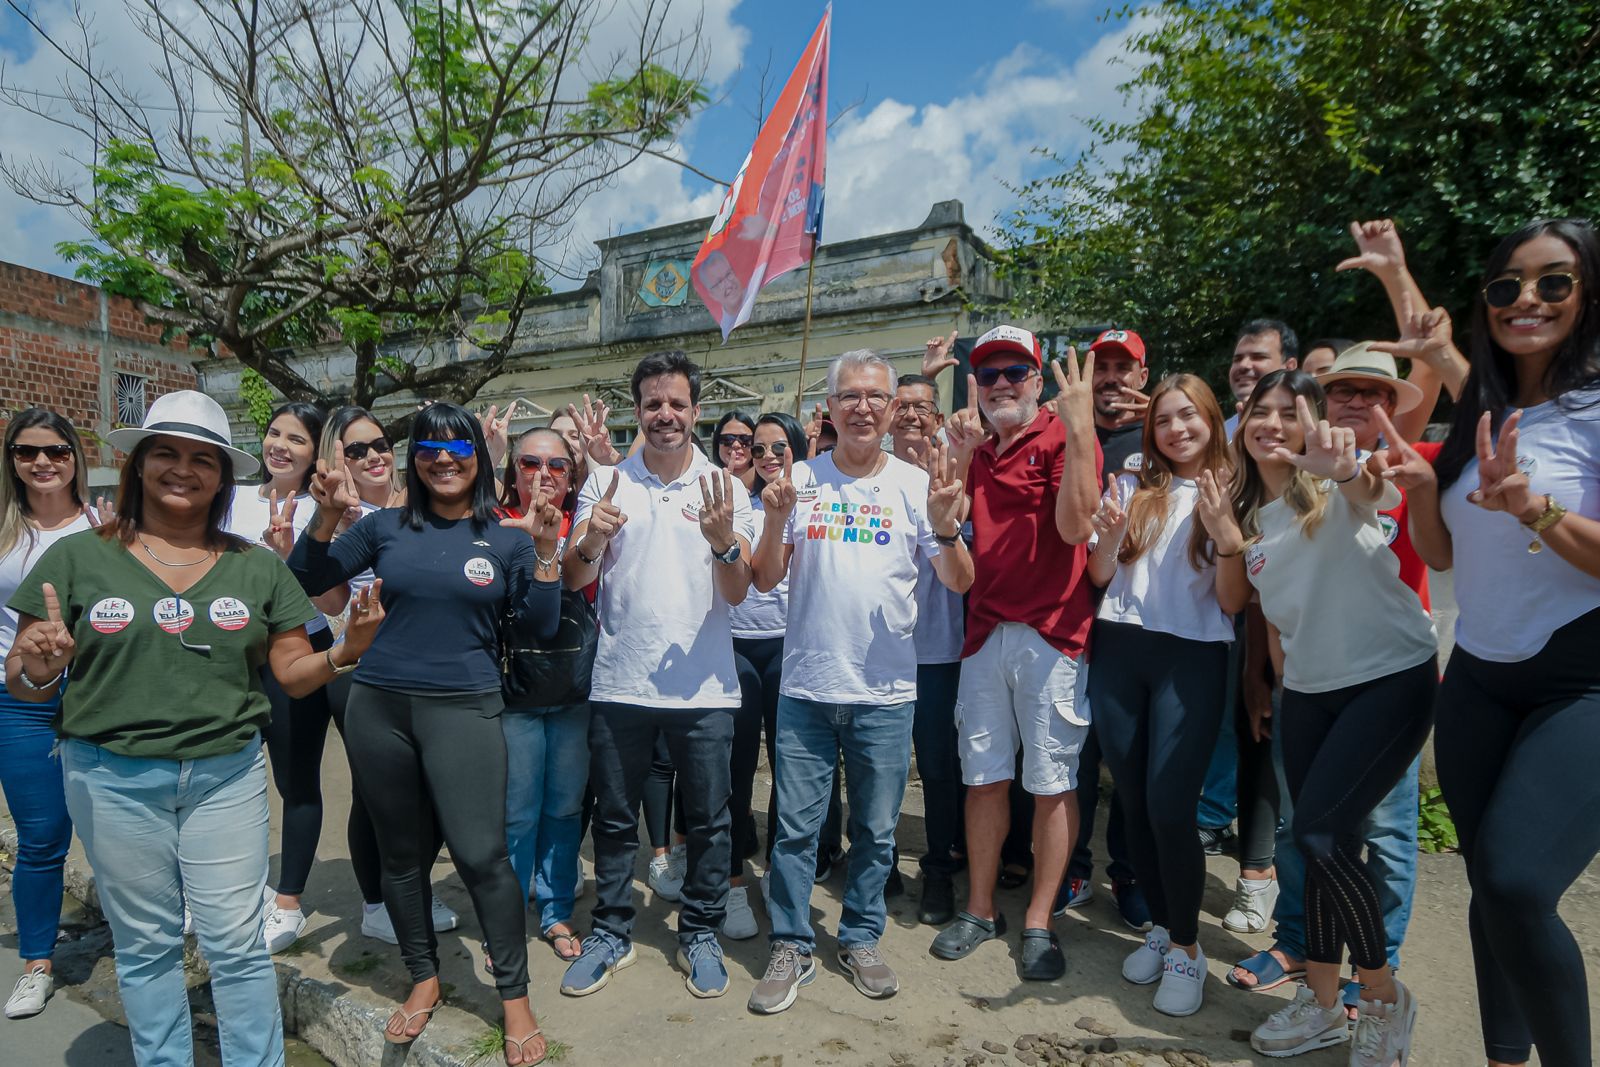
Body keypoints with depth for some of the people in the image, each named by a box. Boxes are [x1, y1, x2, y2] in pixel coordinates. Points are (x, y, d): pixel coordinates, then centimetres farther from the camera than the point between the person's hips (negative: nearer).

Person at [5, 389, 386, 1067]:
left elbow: (293, 673, 3)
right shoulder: (77, 560, -1)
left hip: (227, 775, 1)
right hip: (114, 780, 0)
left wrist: (346, 652, -16)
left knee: (237, 946, 6)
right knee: (146, 947, 14)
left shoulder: (258, 569, 3)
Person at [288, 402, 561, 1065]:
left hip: (463, 709, -3)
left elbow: (538, 627, -1)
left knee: (481, 854, -7)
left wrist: (545, 553, -12)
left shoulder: (507, 536, 0)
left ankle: (515, 997, 13)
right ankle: (423, 979, 35)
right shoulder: (386, 526, 5)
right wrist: (328, 518, -6)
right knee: (401, 853, 14)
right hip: (378, 706, 3)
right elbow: (307, 583, 8)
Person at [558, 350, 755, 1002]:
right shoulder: (606, 483, 3)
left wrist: (724, 543, -24)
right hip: (619, 684, 1)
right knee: (614, 818, 14)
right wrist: (591, 541, -21)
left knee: (708, 820, 9)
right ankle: (611, 932, 32)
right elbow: (573, 580, 0)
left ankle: (700, 934, 28)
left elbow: (738, 594, -4)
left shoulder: (724, 488, 1)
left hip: (703, 686, 0)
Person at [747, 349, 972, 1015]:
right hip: (806, 686, 0)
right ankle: (791, 947, 25)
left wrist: (946, 525, -23)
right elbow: (765, 581, 0)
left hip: (885, 692, 0)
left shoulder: (914, 483, -1)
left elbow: (959, 583, -4)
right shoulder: (800, 480, 1)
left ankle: (860, 940, 32)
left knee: (875, 832, 13)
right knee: (796, 828, 8)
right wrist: (774, 521, -18)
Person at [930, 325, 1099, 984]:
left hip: (1050, 633, -5)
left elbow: (1075, 525, -19)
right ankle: (980, 910, 26)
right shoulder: (979, 452, 16)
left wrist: (1080, 426, -23)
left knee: (1052, 782, 4)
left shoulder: (1062, 438, -4)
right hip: (985, 629, 6)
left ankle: (1039, 923, 18)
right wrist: (960, 454, 0)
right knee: (983, 776, 11)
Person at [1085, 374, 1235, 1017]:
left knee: (1169, 806, -10)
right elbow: (1099, 577, 8)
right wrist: (1111, 535, -11)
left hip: (1193, 657, -3)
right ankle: (1160, 926, 28)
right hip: (1118, 650, 3)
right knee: (1133, 801, 8)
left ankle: (1187, 947, 11)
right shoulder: (1132, 488, 10)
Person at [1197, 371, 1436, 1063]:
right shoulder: (1245, 509, 7)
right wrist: (1226, 543, -7)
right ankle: (1322, 1003, 27)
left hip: (1393, 675, -6)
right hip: (1309, 689, 6)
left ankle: (1384, 995, 12)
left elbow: (1378, 494, -34)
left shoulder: (1335, 486, -10)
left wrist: (1349, 472, -57)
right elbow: (1236, 602, 11)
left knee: (1318, 832, -13)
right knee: (1323, 843, 11)